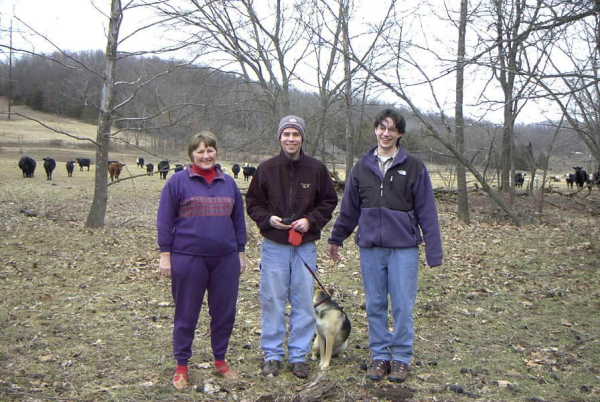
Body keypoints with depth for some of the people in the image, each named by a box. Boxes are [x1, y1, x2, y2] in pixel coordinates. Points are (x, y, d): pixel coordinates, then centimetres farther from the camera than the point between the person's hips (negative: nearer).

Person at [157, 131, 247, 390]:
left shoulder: (228, 183, 11)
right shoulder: (178, 181, -1)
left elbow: (238, 220, 15)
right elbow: (165, 221, -1)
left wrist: (241, 252, 13)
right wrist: (165, 255, -5)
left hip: (225, 259, 4)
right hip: (188, 259, -3)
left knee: (224, 312, 10)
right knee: (186, 314, 6)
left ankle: (220, 359, 27)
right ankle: (182, 366, 20)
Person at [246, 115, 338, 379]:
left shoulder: (316, 169, 0)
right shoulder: (266, 168, 0)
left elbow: (329, 201, 8)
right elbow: (253, 203, 8)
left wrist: (311, 220, -8)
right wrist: (268, 219, -11)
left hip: (305, 246, 0)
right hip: (274, 245, 0)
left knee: (304, 302, 6)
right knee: (272, 301, 6)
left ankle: (299, 355, 19)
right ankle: (272, 354, 19)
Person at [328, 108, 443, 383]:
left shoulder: (413, 167, -2)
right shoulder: (362, 166, 7)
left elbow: (427, 211, -3)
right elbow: (349, 207, 16)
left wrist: (434, 252, -6)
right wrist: (336, 238, 21)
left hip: (404, 248, -3)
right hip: (370, 247, 3)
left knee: (402, 306, 3)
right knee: (375, 306, 10)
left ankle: (401, 358, 18)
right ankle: (379, 356, 23)